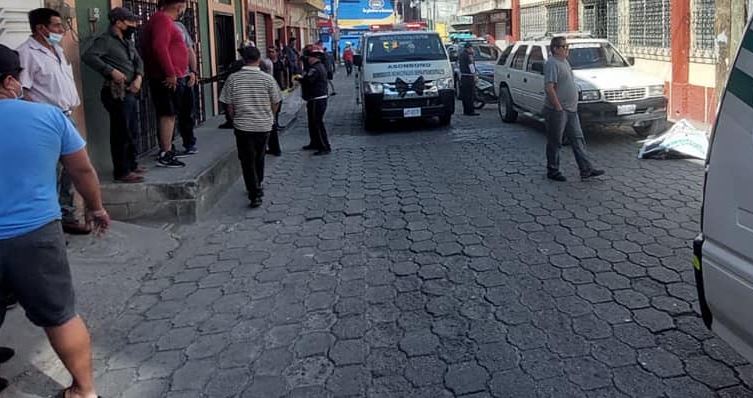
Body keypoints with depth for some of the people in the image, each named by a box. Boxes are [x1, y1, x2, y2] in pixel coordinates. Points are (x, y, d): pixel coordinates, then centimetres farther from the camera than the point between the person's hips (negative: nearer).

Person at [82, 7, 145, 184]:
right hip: (117, 93, -9)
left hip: (130, 92, 9)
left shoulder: (127, 41, 17)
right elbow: (89, 56, -23)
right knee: (121, 133, -6)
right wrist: (111, 71, -27)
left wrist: (139, 77, -3)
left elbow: (138, 61, 17)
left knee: (131, 131, 17)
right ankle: (121, 172, -1)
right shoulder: (106, 40, -11)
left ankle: (131, 165, 29)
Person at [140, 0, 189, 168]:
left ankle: (166, 150, 20)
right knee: (168, 114, -9)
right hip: (168, 77, -10)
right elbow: (159, 47, -24)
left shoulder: (162, 19, 19)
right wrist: (170, 73, -24)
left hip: (167, 76, 10)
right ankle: (165, 155, -8)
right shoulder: (163, 19, -12)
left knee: (167, 114, 13)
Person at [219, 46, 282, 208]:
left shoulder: (233, 78, -7)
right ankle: (258, 187, 35)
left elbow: (229, 105, -3)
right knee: (259, 157, 20)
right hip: (264, 126, 2)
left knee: (247, 160, 4)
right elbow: (275, 103, 1)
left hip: (242, 126, -1)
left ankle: (255, 194, -3)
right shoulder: (267, 79, -6)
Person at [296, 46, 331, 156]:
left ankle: (325, 147, -5)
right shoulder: (321, 66, 15)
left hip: (316, 101, -11)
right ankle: (315, 143, 30)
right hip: (320, 99, 11)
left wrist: (299, 78, -12)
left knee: (317, 124, -7)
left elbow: (307, 80, -30)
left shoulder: (315, 69, -20)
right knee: (313, 123, 20)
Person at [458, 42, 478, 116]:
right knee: (469, 95, -9)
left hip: (462, 76, 9)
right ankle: (470, 111, -10)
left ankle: (465, 111, 15)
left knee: (464, 95, 11)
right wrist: (474, 75, -12)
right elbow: (471, 66, -16)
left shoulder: (461, 55, 15)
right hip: (469, 77, -9)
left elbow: (458, 64, 23)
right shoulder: (469, 55, -13)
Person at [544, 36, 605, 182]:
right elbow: (549, 88, -24)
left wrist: (572, 105, 18)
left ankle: (586, 170, 12)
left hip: (571, 110, 10)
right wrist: (558, 107, -23)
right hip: (558, 111, -10)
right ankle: (553, 171, 13)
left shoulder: (564, 62, 16)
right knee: (555, 143, 2)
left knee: (578, 140, 9)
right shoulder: (552, 64, -15)